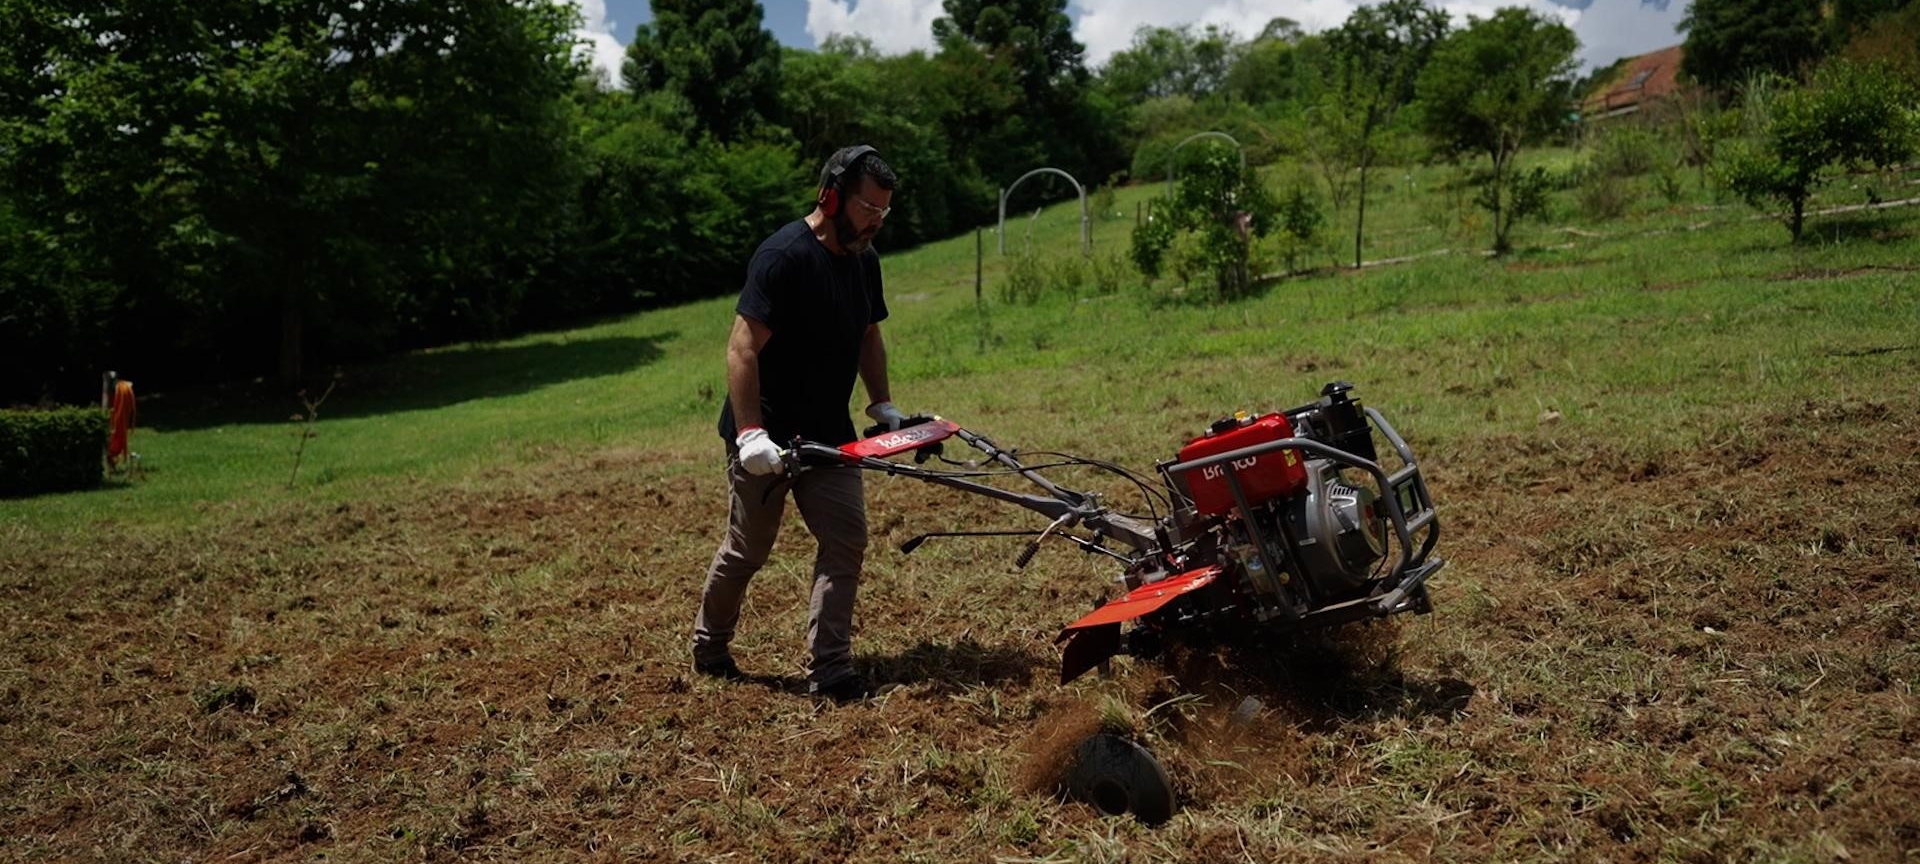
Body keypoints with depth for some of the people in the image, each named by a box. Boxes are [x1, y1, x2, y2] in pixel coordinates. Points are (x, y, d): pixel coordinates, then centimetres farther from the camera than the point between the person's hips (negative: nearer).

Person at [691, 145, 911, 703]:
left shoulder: (864, 260, 6)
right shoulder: (784, 256, -21)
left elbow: (868, 337, 19)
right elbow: (742, 350, -23)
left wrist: (882, 406, 12)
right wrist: (750, 434, -28)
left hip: (828, 435, 7)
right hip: (766, 437, -7)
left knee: (847, 541, -2)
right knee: (746, 551, 8)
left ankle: (829, 672, 4)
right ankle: (709, 647, 33)